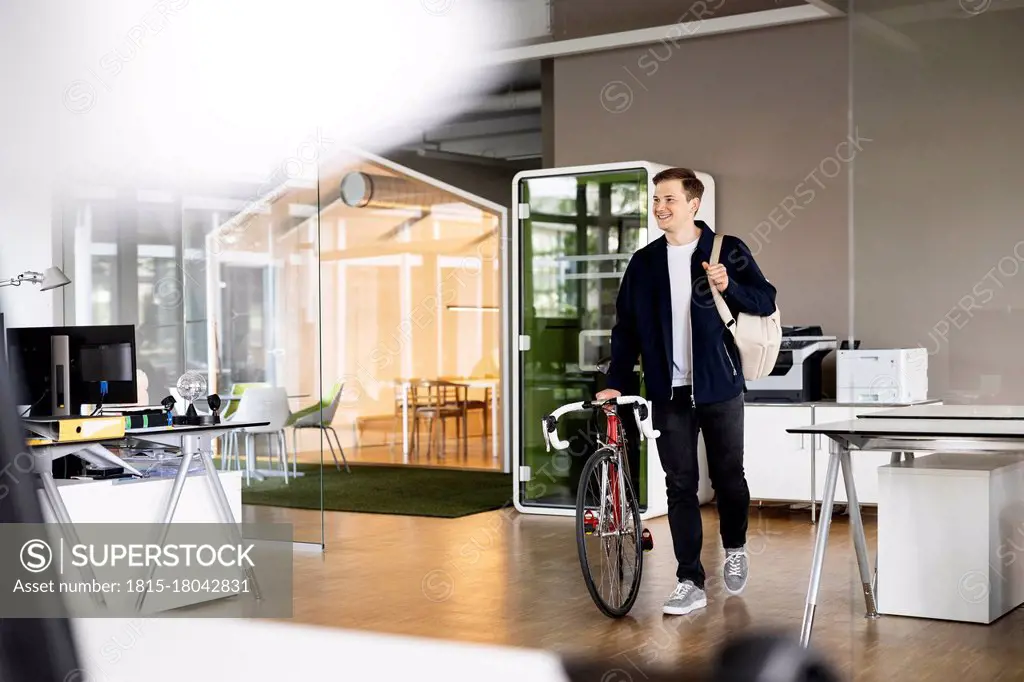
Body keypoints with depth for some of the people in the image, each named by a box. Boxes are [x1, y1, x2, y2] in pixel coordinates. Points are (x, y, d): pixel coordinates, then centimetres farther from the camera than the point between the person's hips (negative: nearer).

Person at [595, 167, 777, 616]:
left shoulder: (727, 251, -2)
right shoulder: (644, 263, 7)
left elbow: (766, 302, -3)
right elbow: (626, 328, 10)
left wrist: (728, 287, -21)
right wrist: (617, 382, 3)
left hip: (719, 388, -2)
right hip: (668, 393, 2)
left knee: (728, 478, 10)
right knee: (680, 486, 2)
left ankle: (735, 549, 37)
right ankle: (690, 583, 7)